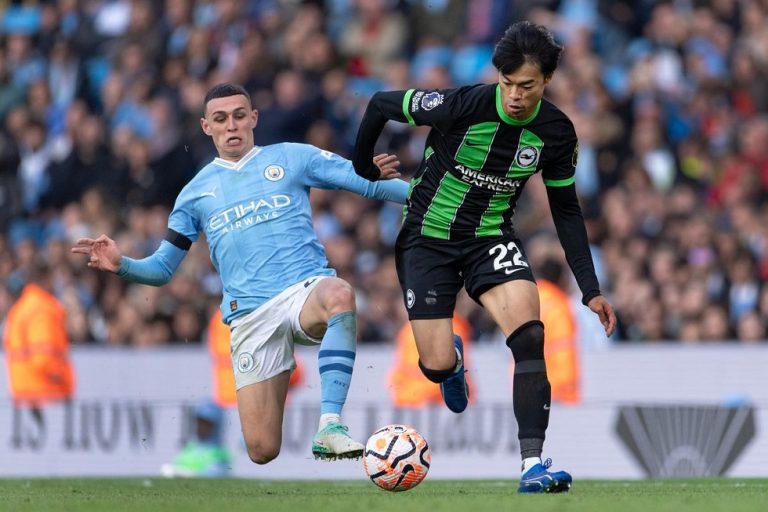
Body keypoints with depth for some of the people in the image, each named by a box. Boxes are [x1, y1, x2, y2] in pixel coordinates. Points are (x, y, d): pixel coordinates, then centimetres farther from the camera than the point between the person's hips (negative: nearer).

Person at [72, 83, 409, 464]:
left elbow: (367, 183, 4)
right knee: (262, 451, -9)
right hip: (250, 315, 2)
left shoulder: (292, 158, 10)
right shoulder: (196, 192, 16)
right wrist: (121, 265, -3)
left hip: (306, 289, -2)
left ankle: (329, 426, -43)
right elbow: (161, 268, 17)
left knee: (339, 294, -42)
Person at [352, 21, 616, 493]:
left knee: (530, 336, -23)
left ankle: (533, 464, -23)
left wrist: (591, 290, 0)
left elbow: (566, 210, 3)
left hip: (491, 237, 2)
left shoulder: (556, 132, -11)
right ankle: (453, 356, 36)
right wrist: (362, 170, 3)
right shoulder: (464, 105, -25)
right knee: (436, 367, -6)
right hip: (428, 237, -2)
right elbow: (381, 104, -11)